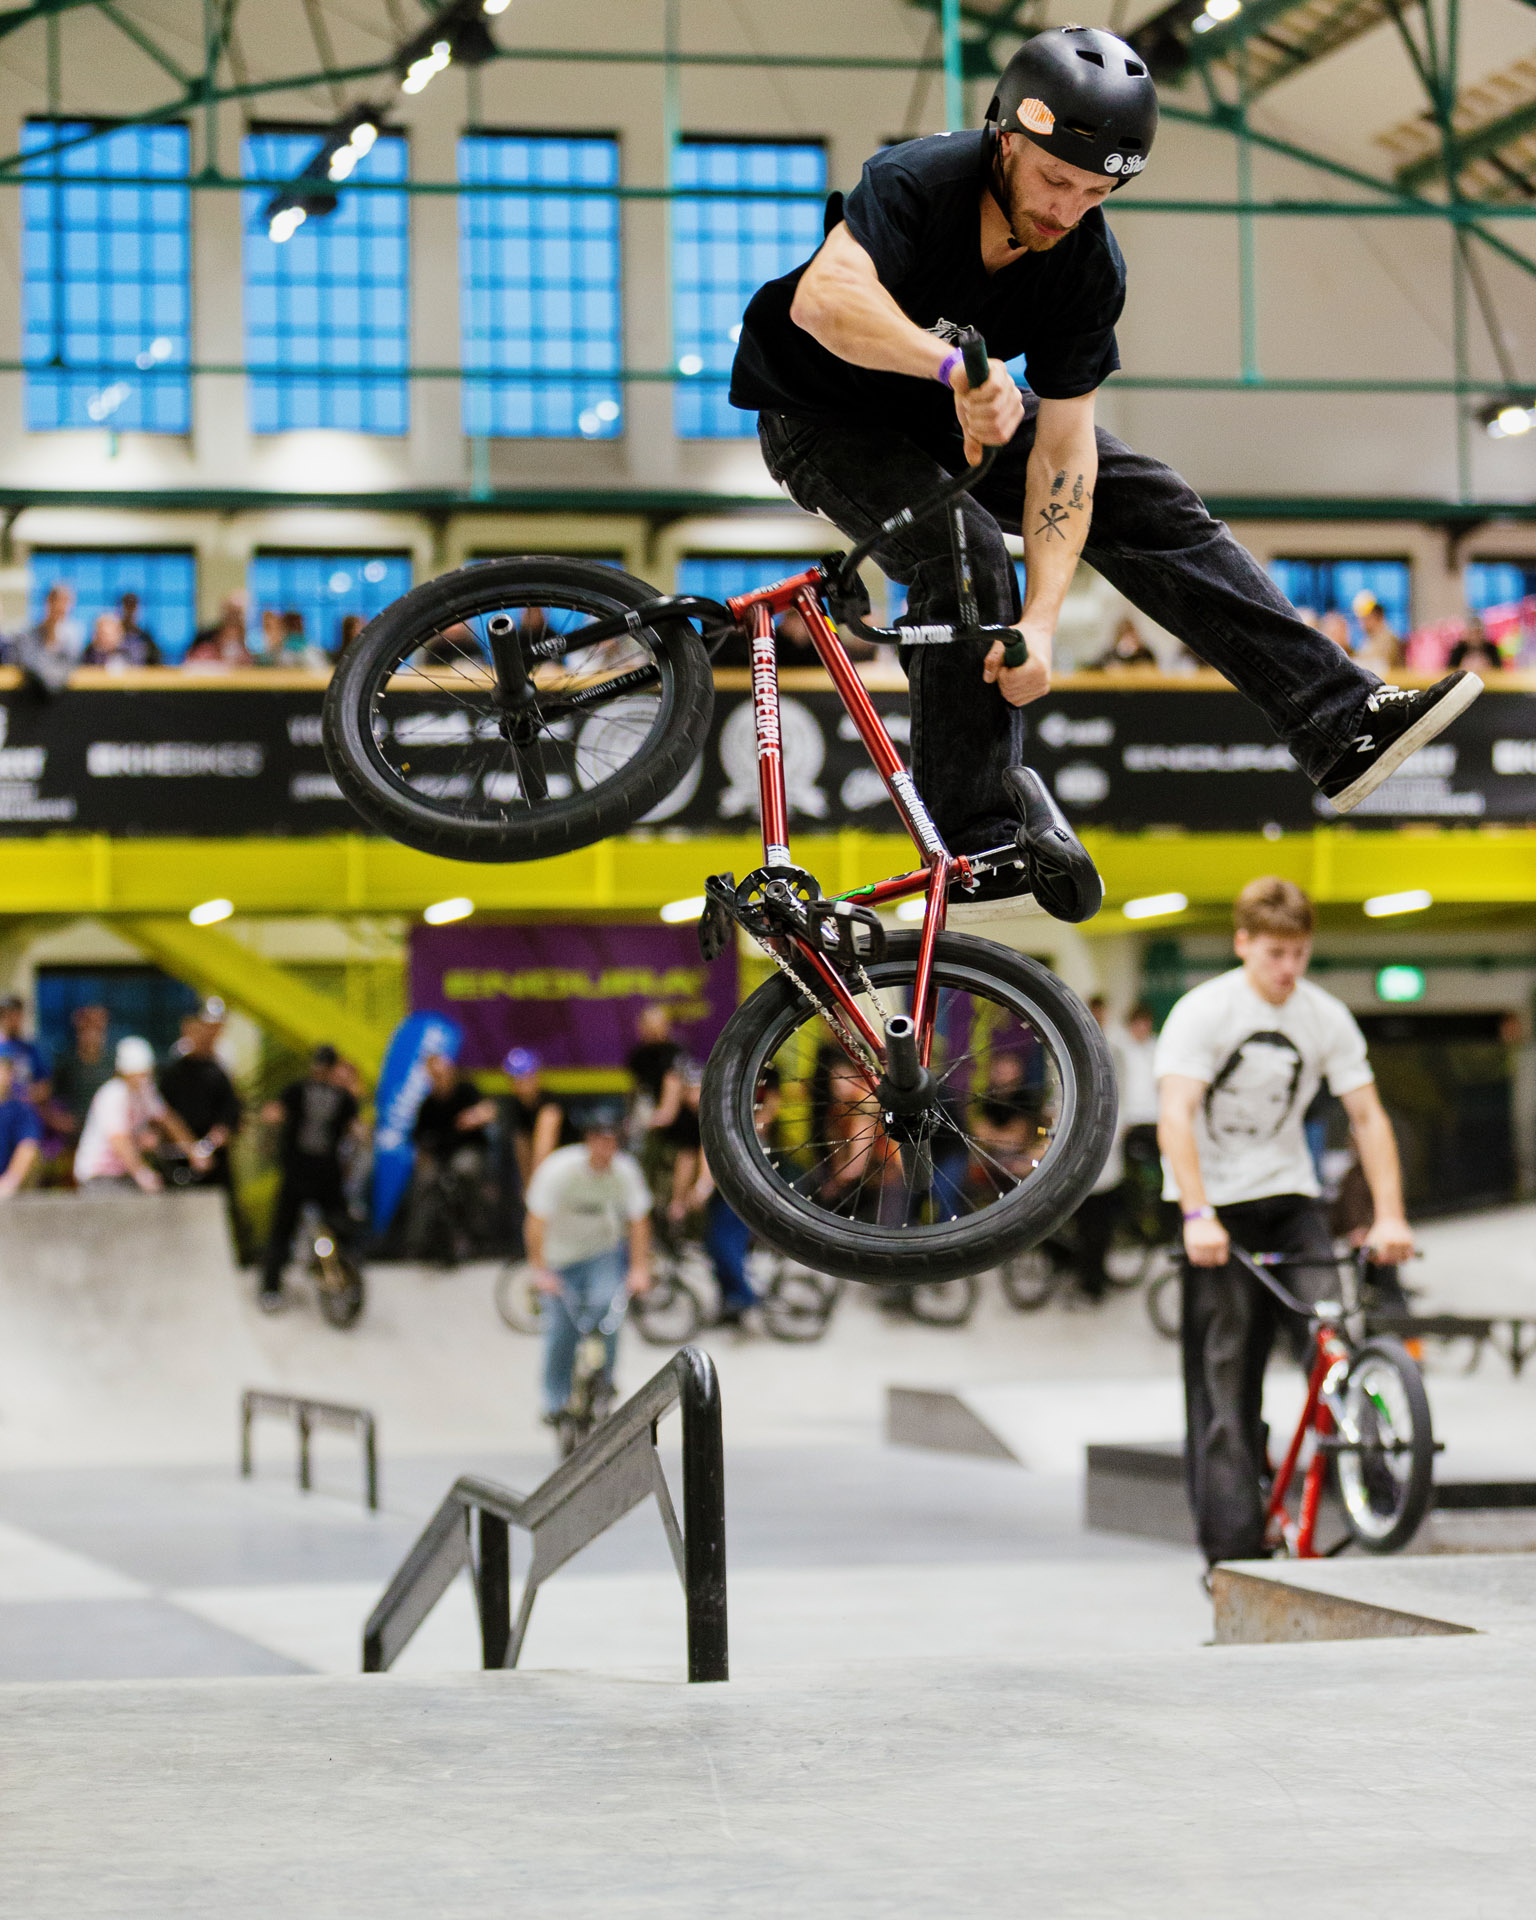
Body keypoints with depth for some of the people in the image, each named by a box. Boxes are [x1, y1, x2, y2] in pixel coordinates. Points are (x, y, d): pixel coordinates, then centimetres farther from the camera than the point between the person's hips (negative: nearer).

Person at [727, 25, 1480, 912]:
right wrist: (957, 364, -66)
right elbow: (822, 299, -51)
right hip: (825, 417, -5)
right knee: (965, 551, -30)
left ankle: (1343, 723, -10)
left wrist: (1041, 620, -30)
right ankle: (975, 853, -25)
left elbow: (1062, 452, -18)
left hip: (953, 409, 5)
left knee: (1152, 506, -9)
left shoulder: (1091, 268, -18)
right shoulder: (919, 183, -32)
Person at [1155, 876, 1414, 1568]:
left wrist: (1389, 1216, -12)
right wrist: (1198, 1217, -34)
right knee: (1224, 1373, -5)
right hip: (1216, 1205, -3)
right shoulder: (1203, 1012, -12)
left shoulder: (1327, 1017, 0)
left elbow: (1367, 1116, -1)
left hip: (1288, 1196, 3)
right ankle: (1233, 1546, -5)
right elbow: (1176, 1116, -22)